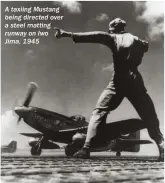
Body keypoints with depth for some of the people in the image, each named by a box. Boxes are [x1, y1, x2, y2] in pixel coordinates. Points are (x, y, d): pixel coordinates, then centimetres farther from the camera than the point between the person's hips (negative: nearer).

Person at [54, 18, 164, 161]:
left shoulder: (114, 38, 5)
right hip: (135, 82, 3)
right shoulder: (138, 41, 19)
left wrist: (69, 34, -15)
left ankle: (86, 148, -9)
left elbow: (96, 36, -7)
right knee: (150, 116, 12)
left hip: (118, 82, -3)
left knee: (99, 112, 2)